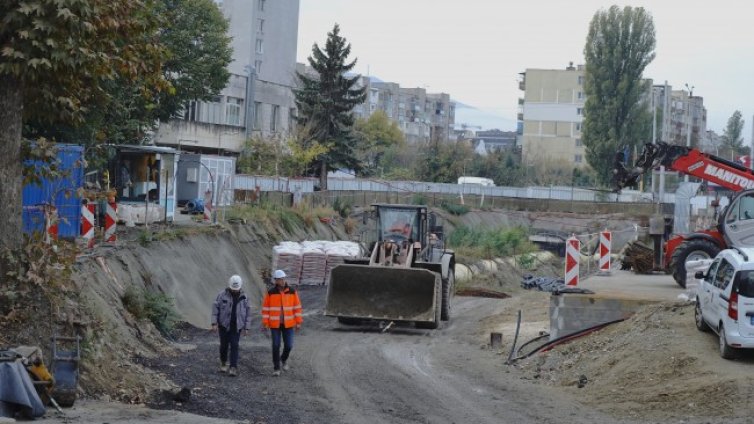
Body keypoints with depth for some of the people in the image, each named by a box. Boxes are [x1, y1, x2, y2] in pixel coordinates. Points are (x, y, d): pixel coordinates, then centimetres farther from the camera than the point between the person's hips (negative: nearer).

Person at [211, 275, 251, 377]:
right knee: (224, 345, 6)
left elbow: (248, 312, 5)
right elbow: (215, 308, -4)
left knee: (234, 346, -8)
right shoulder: (222, 295, -6)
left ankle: (233, 368, -9)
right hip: (224, 325, 0)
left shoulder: (244, 297, -1)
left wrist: (246, 328, 2)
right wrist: (214, 323, -10)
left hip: (236, 326, 0)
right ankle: (223, 363, 30)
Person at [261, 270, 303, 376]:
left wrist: (298, 322, -3)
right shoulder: (270, 292, -6)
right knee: (276, 346, -2)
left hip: (288, 323, 1)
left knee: (288, 345, 1)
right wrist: (264, 323, -7)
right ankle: (276, 368, 9)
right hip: (275, 324, -1)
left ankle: (284, 359, 32)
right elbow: (265, 308, -2)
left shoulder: (292, 291, -4)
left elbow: (297, 307, 0)